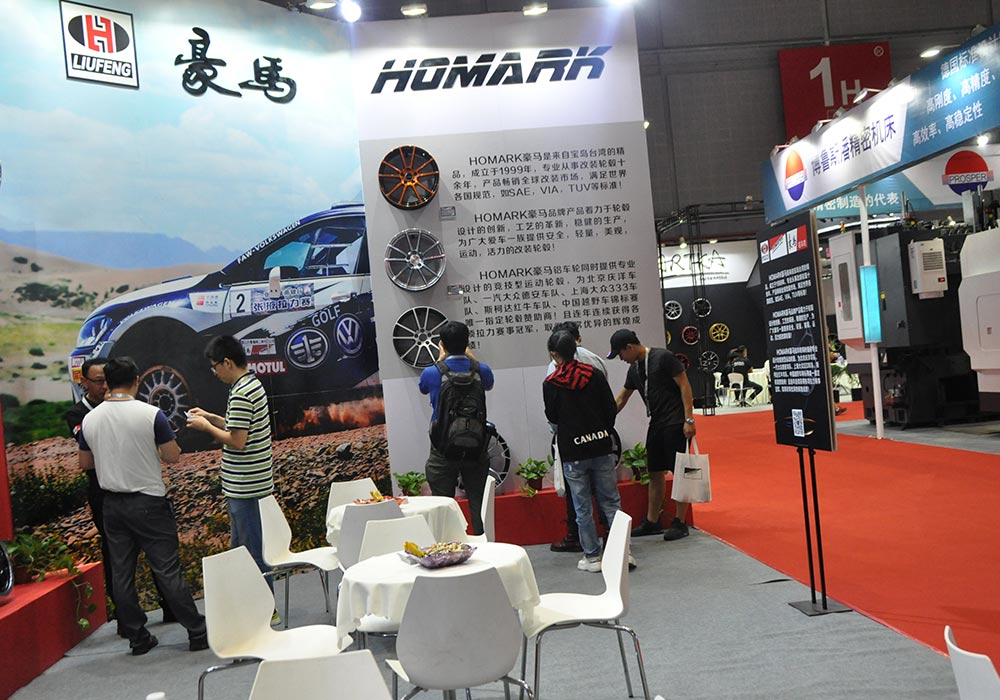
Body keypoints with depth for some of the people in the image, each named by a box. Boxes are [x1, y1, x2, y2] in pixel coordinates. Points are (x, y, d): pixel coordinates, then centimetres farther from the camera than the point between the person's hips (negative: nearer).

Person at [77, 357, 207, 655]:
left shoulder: (89, 419, 0)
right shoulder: (151, 414, -14)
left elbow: (85, 463, 11)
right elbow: (173, 456, -10)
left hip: (113, 505, 4)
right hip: (149, 502, -4)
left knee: (122, 574, 12)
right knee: (168, 571, 1)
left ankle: (137, 638, 19)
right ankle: (197, 633, 8)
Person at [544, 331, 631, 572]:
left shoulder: (550, 384, -8)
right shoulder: (595, 375, -1)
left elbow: (552, 417, 3)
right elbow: (611, 409, 2)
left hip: (572, 453, -2)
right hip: (601, 448, 2)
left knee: (583, 508, 7)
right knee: (611, 502, 10)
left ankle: (592, 557, 13)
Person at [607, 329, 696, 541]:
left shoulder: (663, 358, -11)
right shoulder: (634, 369, 13)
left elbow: (684, 386, -13)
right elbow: (621, 399, 21)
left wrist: (689, 420, -17)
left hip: (675, 424, -8)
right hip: (656, 425, 8)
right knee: (655, 473, 11)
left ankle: (680, 523, 3)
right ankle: (652, 521, 19)